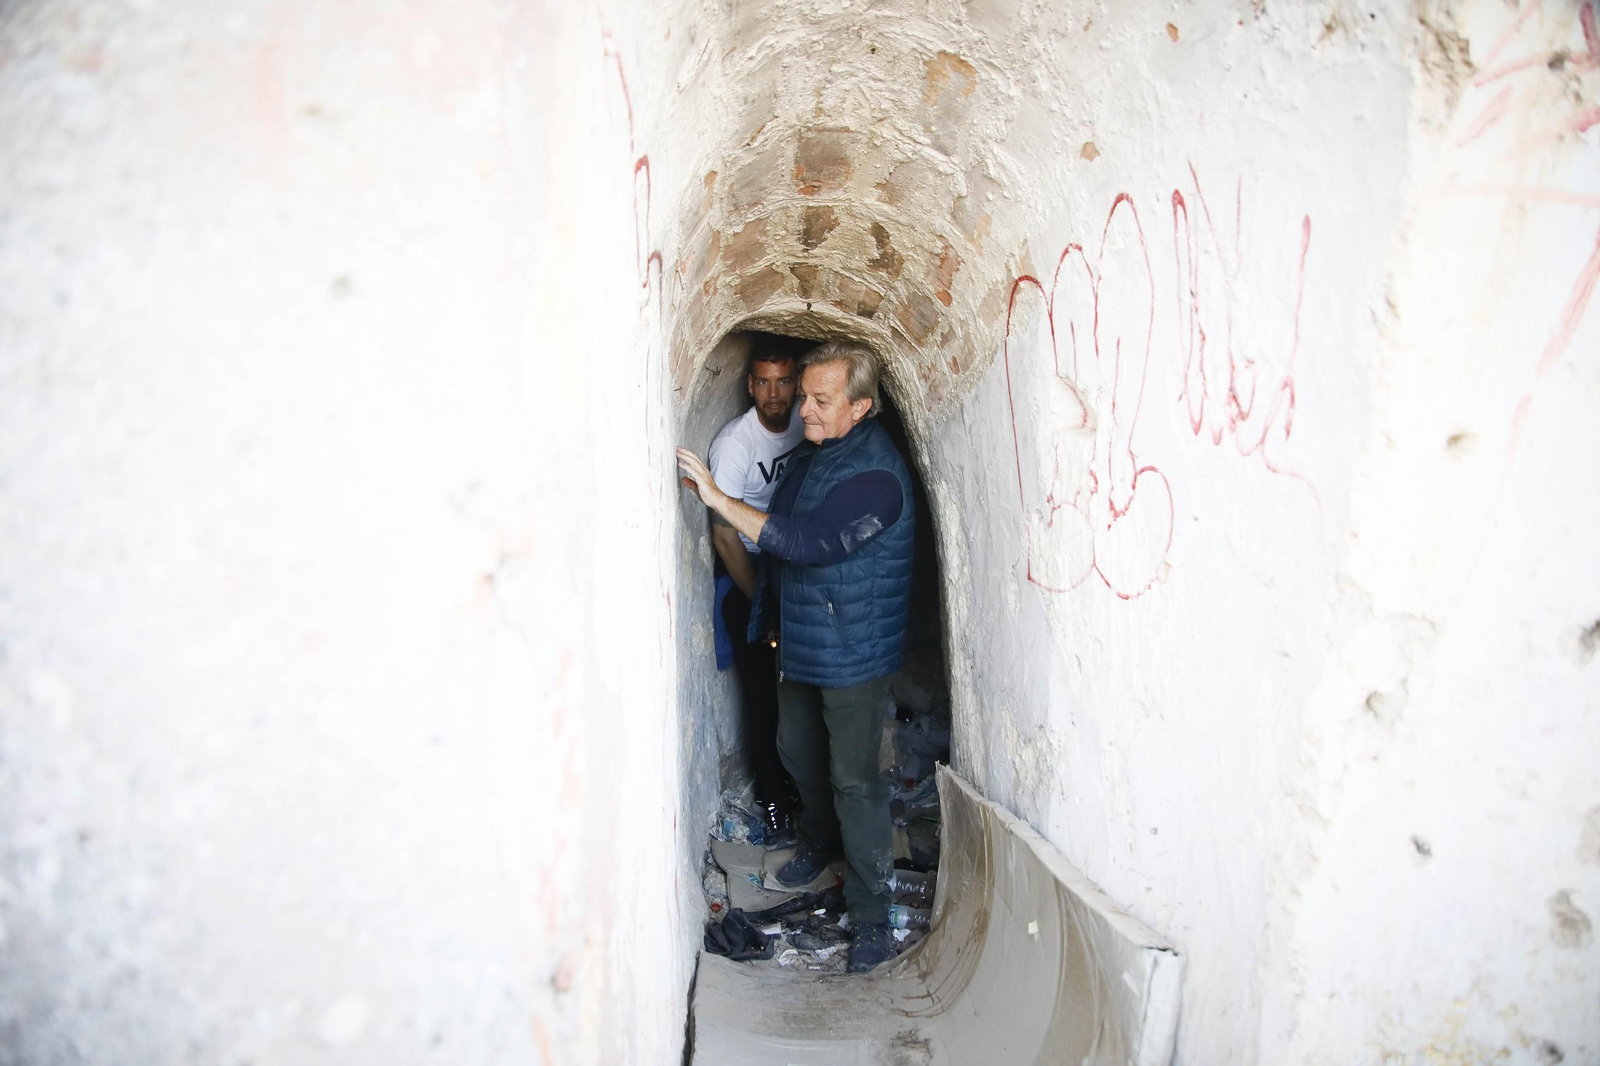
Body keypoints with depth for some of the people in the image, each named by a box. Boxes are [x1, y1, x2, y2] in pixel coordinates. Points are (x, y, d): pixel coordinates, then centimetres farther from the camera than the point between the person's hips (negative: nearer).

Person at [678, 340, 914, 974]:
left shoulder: (875, 473, -23)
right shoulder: (812, 450, 7)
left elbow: (806, 542, -32)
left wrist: (718, 499, -34)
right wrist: (774, 615, 20)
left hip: (853, 653, -9)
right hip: (801, 641, 9)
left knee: (854, 778, -2)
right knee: (797, 750, 22)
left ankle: (871, 914, 11)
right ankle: (821, 839, 49)